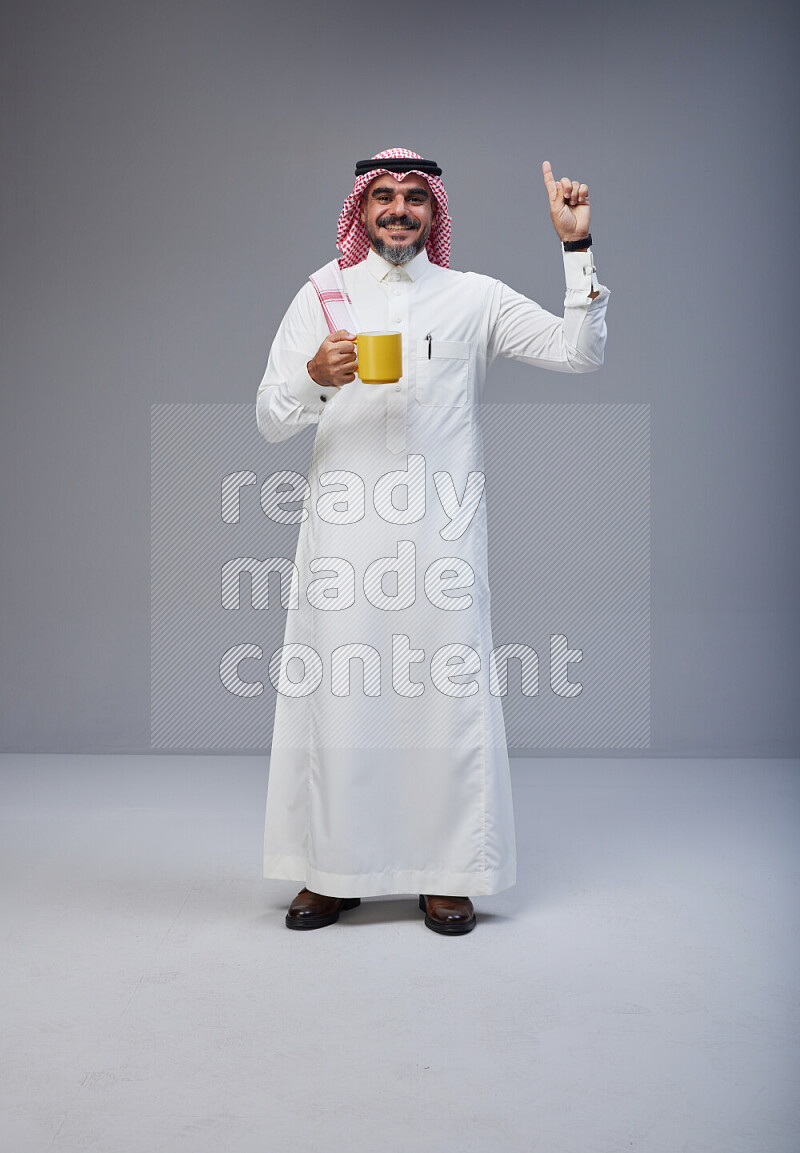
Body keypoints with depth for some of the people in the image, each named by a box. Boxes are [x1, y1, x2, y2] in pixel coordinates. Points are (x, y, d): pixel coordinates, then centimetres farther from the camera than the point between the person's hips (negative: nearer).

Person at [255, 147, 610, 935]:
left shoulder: (473, 297, 12)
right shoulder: (321, 295, 13)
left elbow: (579, 353, 5)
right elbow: (268, 421, 8)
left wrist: (577, 247, -2)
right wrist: (314, 376, -12)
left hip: (440, 530, 0)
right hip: (344, 527, 1)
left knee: (446, 692, -2)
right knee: (336, 692, 0)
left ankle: (445, 874, 12)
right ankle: (334, 871, 15)